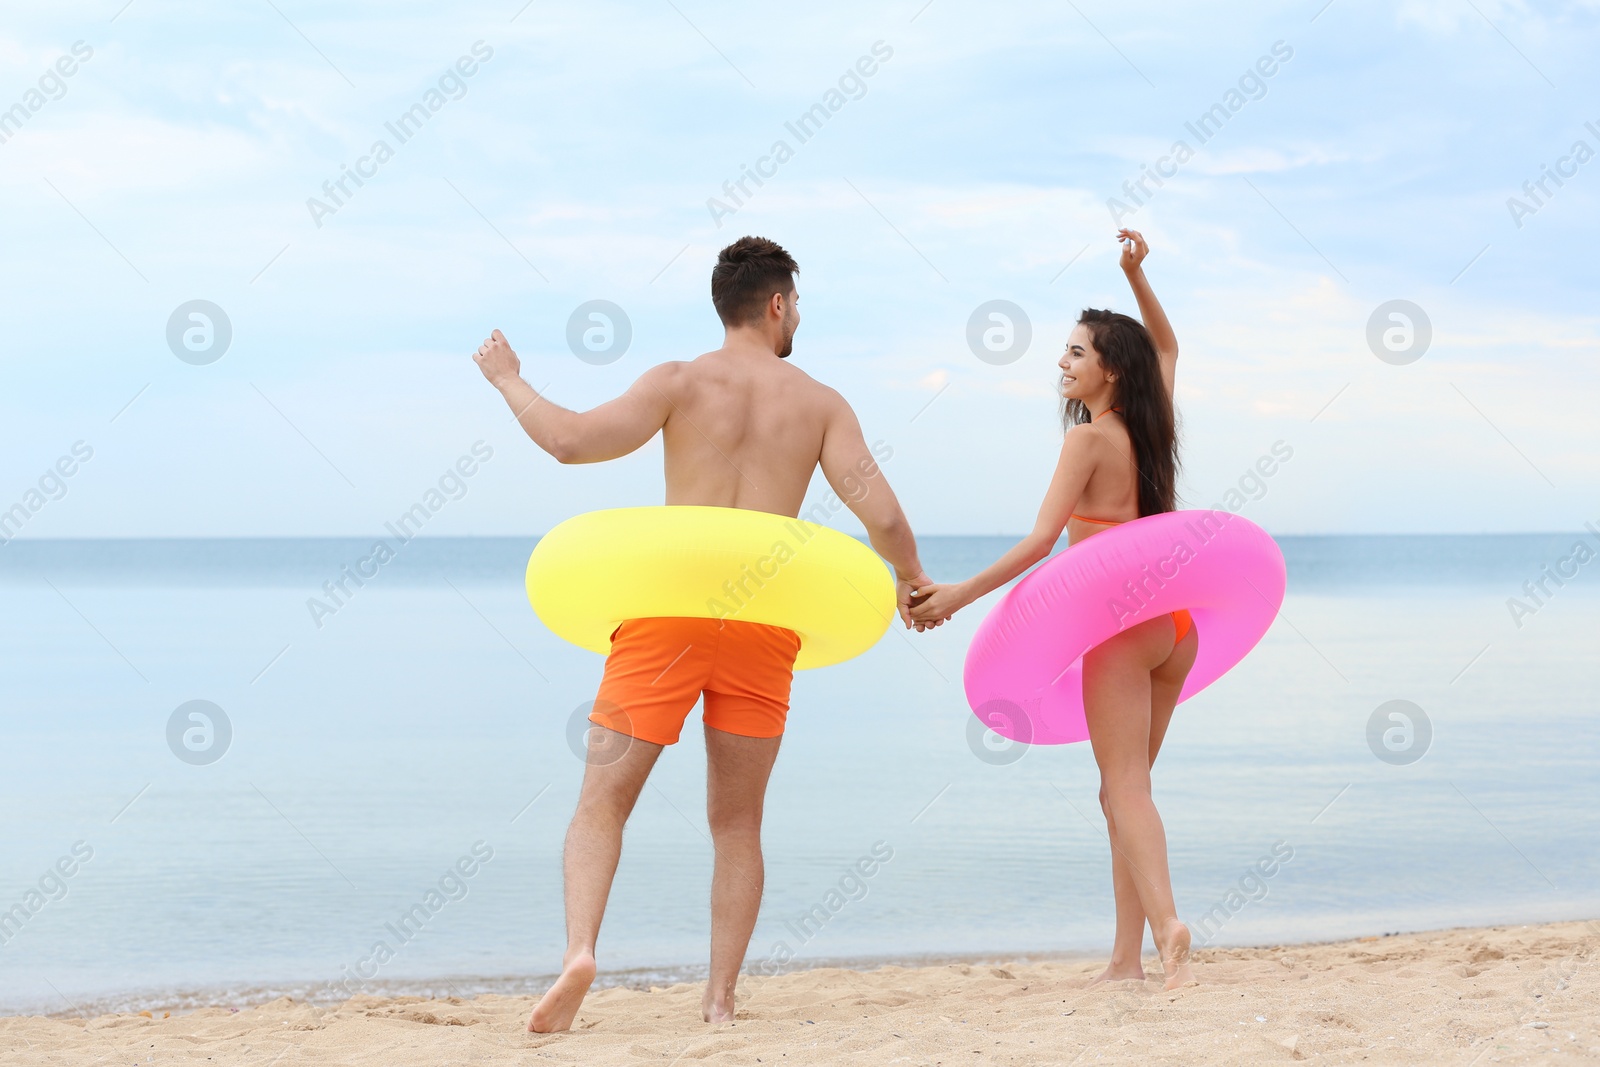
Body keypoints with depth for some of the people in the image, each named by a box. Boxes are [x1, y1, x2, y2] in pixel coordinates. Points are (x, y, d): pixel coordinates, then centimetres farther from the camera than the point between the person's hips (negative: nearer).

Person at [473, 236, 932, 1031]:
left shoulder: (679, 383, 2)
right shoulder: (820, 403, 7)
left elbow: (573, 441, -11)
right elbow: (880, 514, -1)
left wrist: (511, 383, 6)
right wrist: (910, 578, 19)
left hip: (669, 609, -1)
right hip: (764, 623, 2)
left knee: (603, 800, 3)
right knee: (736, 822, 14)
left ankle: (580, 951, -21)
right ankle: (719, 1001, 8)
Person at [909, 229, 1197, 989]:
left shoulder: (1091, 438, -9)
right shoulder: (1150, 427, 10)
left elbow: (1043, 539, -17)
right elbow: (1166, 346, 31)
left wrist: (960, 595, -16)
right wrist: (1137, 277, 21)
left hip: (1121, 621, -7)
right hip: (1175, 621, 7)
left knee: (1126, 785, -11)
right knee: (1124, 788, 10)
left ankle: (1165, 922, -30)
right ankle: (1128, 955, 7)